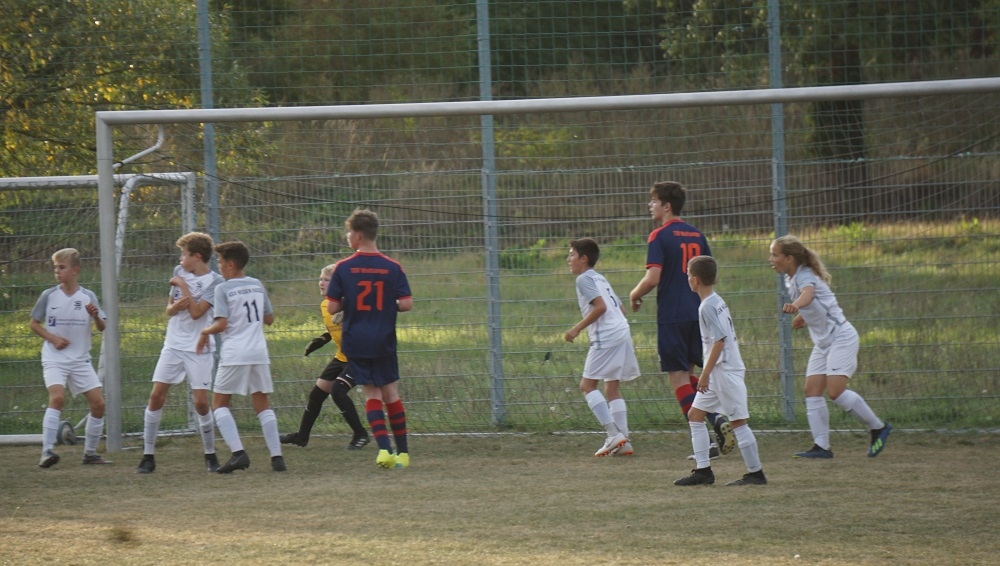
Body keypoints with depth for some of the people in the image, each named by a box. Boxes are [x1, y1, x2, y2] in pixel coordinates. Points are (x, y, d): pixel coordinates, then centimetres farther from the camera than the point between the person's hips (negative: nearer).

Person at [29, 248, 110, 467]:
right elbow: (34, 324, 6)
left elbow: (101, 328, 1)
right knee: (57, 397, -25)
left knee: (98, 403, -2)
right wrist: (53, 338, -9)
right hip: (54, 359, -3)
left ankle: (90, 453, 13)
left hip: (81, 359, 3)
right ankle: (47, 451, -27)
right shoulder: (49, 295, -2)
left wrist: (95, 315, -21)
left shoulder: (87, 297, 0)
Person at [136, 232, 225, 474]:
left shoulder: (214, 281, -9)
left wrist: (183, 286, -13)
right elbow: (169, 309, 13)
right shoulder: (179, 272, 8)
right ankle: (148, 456, 0)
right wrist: (174, 307, -9)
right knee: (156, 396, -5)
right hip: (173, 345, 5)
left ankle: (210, 455, 11)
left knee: (201, 402, -8)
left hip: (198, 349, -5)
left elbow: (196, 312, -18)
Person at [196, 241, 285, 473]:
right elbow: (269, 319, 16)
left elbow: (221, 324, -14)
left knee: (219, 402, 6)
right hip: (259, 353, 5)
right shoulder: (257, 286, 10)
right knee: (262, 403, 12)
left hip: (234, 355, -5)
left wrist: (205, 332, 4)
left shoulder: (223, 289, -6)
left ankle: (238, 452, -11)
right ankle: (276, 456, 2)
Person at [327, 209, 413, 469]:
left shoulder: (343, 268, -6)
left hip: (356, 342, -1)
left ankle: (384, 447, -12)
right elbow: (406, 304, -8)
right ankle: (402, 452, 16)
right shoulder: (393, 268, -3)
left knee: (371, 394, 4)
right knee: (391, 393, 12)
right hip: (384, 342, 1)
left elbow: (332, 308, -7)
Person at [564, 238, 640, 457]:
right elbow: (621, 308, 23)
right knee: (612, 388, 12)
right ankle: (623, 442, 6)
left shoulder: (584, 279, -4)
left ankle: (613, 434, -15)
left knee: (587, 385, -4)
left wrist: (577, 328, -13)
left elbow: (600, 306, -17)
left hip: (606, 338, -9)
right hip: (622, 331, 9)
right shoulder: (600, 278, 23)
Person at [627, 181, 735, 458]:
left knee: (678, 377, -1)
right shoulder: (697, 235, 11)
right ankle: (718, 419, -2)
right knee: (688, 375, 19)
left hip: (672, 317, -7)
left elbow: (652, 278, -19)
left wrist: (635, 295, -1)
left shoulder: (660, 236, -10)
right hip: (697, 314, 7)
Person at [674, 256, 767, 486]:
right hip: (718, 372, 11)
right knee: (695, 415, 12)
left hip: (725, 371, -11)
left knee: (738, 421, -6)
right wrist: (707, 373, 22)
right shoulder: (718, 302, 13)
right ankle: (703, 470, 11)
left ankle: (755, 473, -2)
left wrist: (705, 373, -21)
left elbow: (719, 340, -22)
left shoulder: (708, 306, -16)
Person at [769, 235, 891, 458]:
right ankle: (821, 446, -4)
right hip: (823, 341, 10)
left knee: (835, 390, -19)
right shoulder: (790, 280, 8)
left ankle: (878, 428, -4)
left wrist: (796, 305, -64)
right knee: (812, 390, -2)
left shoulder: (805, 276, -19)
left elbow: (808, 294, -45)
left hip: (840, 337, -9)